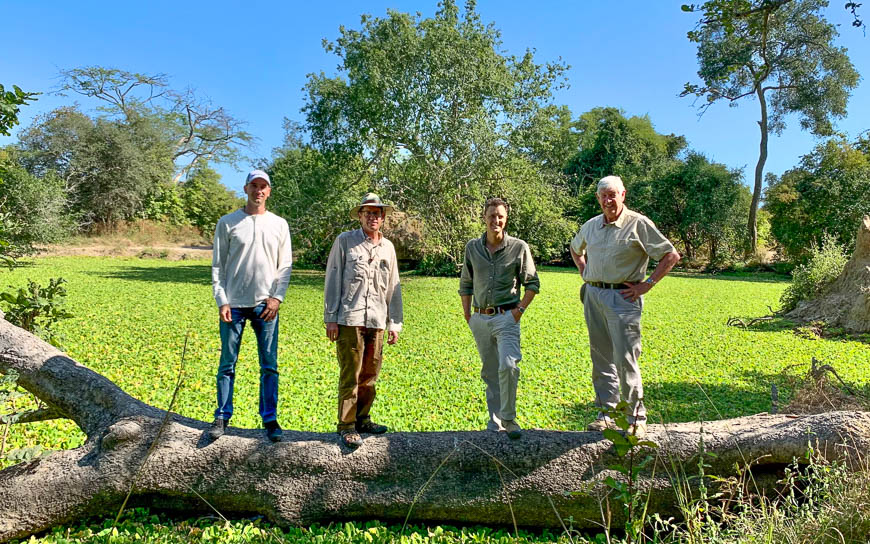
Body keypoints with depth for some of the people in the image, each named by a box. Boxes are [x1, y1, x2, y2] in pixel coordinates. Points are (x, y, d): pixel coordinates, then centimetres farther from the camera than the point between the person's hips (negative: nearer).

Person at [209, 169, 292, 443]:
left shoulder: (279, 224, 8)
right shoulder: (227, 223, 5)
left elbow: (285, 265, 8)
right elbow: (217, 265, 4)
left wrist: (277, 297, -5)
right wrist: (221, 302, -5)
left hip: (265, 306, 1)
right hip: (234, 304, -1)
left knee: (270, 366, 3)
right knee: (227, 364, 5)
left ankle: (270, 419, 13)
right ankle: (222, 417, 19)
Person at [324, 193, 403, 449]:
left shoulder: (388, 247, 14)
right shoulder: (345, 241, 2)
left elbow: (394, 288, 17)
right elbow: (332, 281, 1)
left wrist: (394, 323, 13)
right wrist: (330, 318, -4)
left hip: (376, 321, 4)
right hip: (349, 320, -4)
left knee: (370, 375, 9)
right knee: (350, 375, -3)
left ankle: (362, 419, 25)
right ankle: (346, 427, 7)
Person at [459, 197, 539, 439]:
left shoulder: (519, 247, -1)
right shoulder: (472, 247, 7)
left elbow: (533, 283, 5)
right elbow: (465, 284, 15)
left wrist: (520, 309, -4)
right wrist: (467, 315, 9)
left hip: (506, 317, -3)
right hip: (480, 319, 3)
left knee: (508, 366, -19)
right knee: (490, 373, 11)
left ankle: (508, 419, -1)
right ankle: (495, 424, 23)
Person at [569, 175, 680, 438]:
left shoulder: (638, 224, -6)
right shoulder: (590, 226, 11)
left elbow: (671, 255, -5)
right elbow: (575, 249, 32)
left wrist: (647, 284, -9)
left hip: (623, 298, -6)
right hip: (593, 296, 6)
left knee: (625, 360, -8)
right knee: (601, 358, 10)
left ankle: (636, 418, 6)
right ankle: (606, 414, 20)